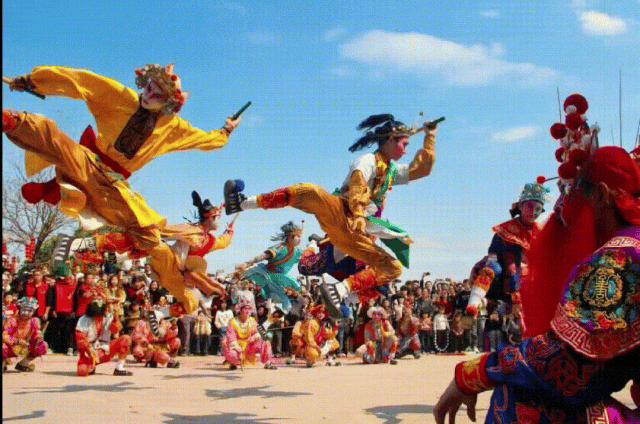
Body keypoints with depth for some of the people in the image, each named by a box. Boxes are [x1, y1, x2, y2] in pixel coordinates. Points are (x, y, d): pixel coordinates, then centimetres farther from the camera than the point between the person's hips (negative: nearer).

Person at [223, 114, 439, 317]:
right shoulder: (368, 161, 5)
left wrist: (429, 138, 25)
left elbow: (421, 169, 34)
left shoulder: (392, 170, 28)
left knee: (393, 268, -9)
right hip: (337, 212, -6)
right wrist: (358, 217, -31)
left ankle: (340, 290, -25)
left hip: (354, 233, 6)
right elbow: (357, 189, -13)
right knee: (309, 192, -37)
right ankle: (243, 203, -33)